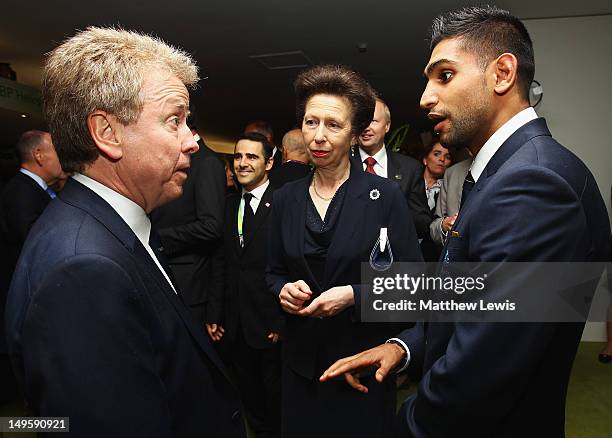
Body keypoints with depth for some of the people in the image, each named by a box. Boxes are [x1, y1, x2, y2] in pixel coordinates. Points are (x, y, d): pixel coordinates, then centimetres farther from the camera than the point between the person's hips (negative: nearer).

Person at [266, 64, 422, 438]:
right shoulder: (285, 199, 0)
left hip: (366, 360, -3)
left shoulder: (385, 195, -11)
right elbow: (274, 272, 10)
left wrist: (354, 296, -22)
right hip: (302, 358, 3)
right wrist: (283, 290, -11)